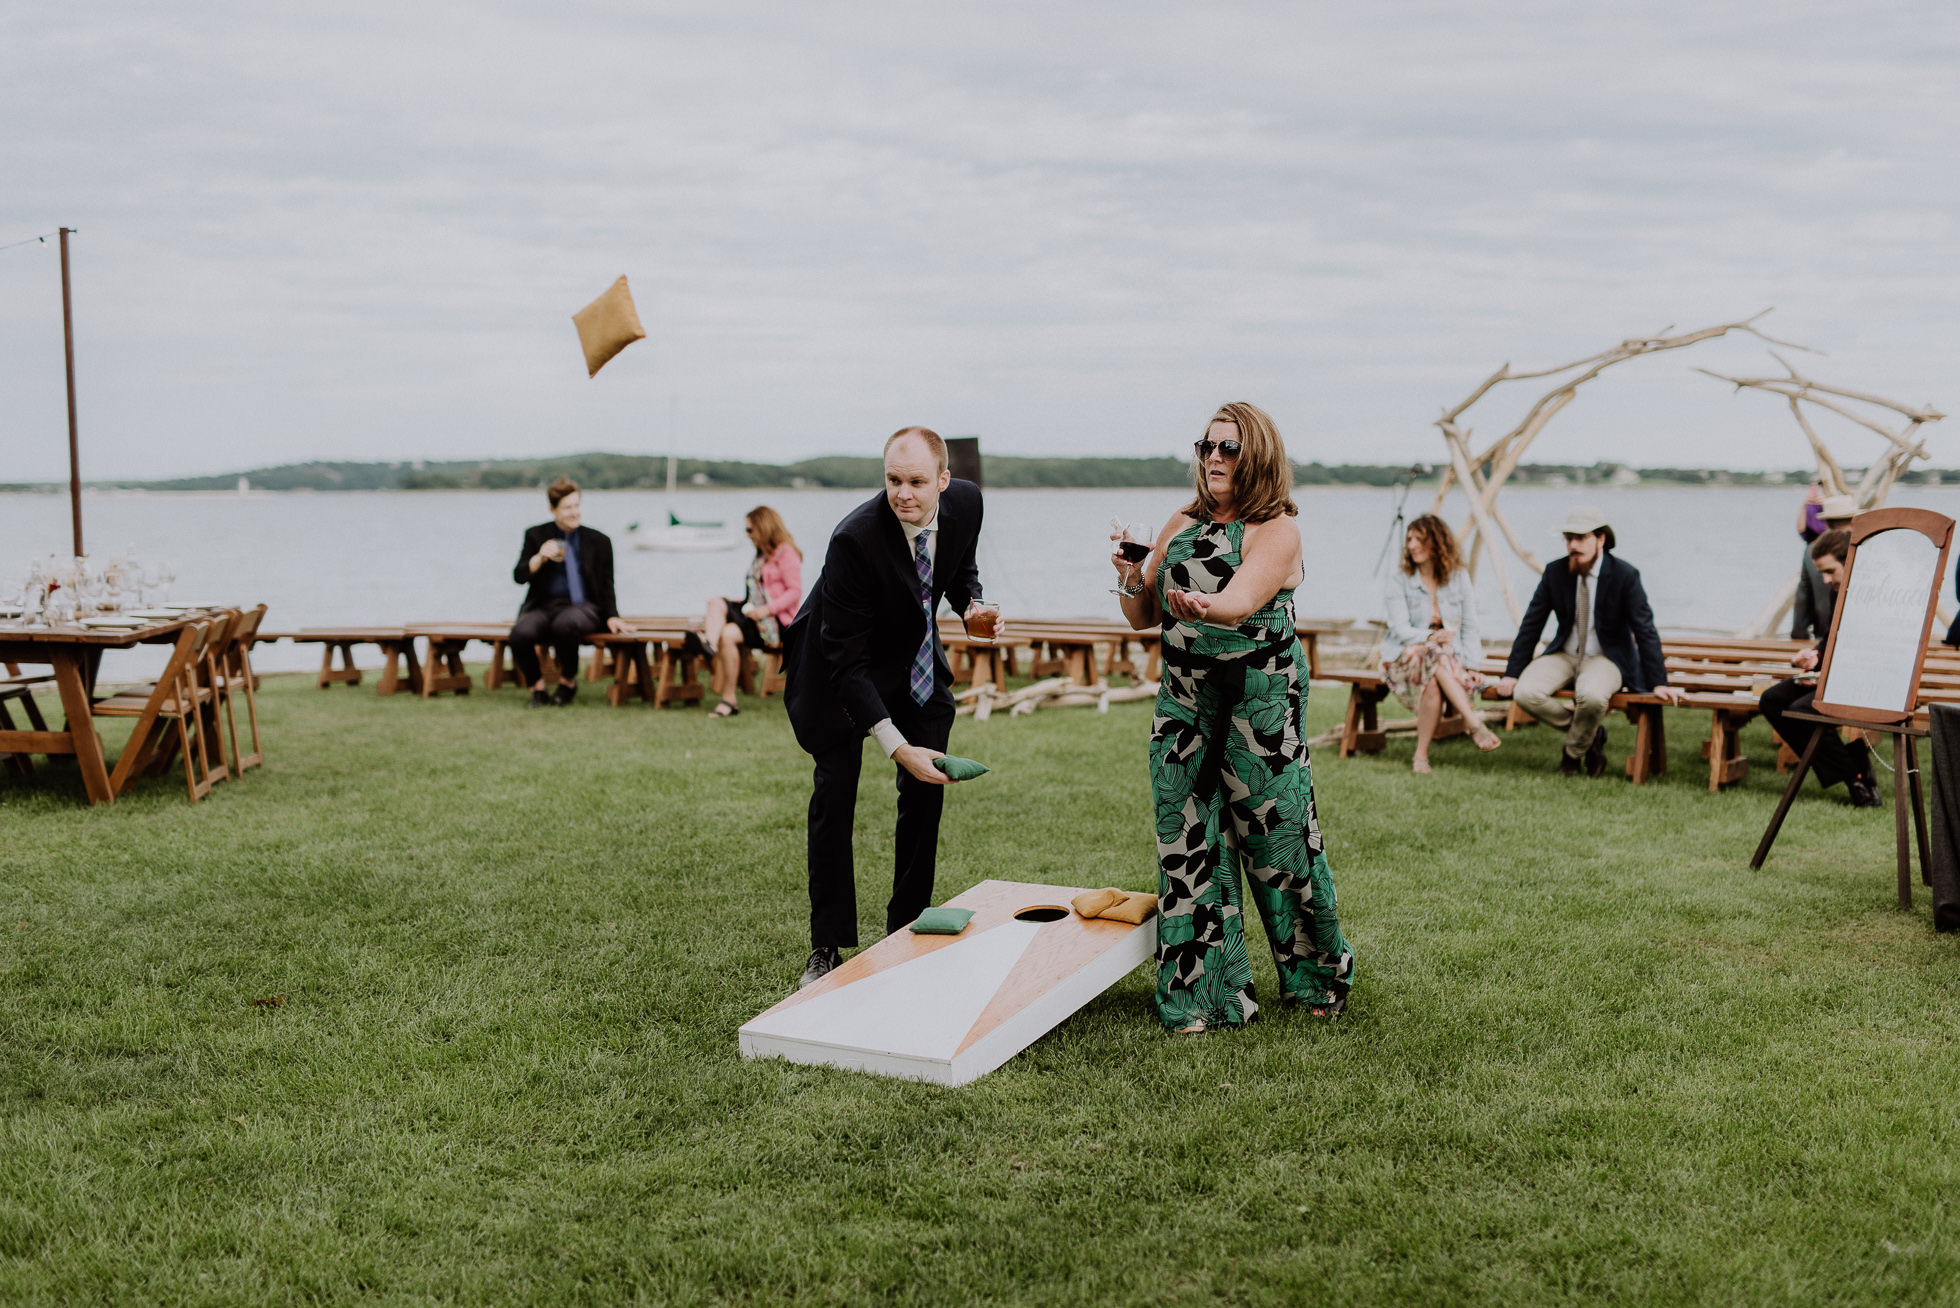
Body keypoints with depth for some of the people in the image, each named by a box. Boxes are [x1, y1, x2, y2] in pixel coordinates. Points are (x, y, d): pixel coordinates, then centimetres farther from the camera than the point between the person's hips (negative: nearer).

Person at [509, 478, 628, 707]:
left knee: (565, 625, -38)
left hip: (583, 607, -1)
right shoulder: (536, 536, 11)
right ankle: (537, 688, -9)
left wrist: (611, 616, 0)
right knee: (520, 634, -33)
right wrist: (540, 557, -14)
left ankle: (568, 682, -10)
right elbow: (520, 576, 4)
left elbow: (606, 584, 13)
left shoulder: (598, 541, 11)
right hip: (544, 607, 1)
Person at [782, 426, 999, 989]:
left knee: (926, 793, 3)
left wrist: (972, 608, -16)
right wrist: (897, 747, -38)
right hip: (842, 664, -5)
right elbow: (846, 658, -33)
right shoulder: (854, 538, -35)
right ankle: (828, 947, 4)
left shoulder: (966, 501, -18)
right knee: (834, 795, -7)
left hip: (917, 660, 5)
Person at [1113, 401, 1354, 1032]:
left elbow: (1240, 600, -26)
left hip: (1260, 702, -5)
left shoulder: (1276, 531, -8)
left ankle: (1320, 978, 24)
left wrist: (1202, 607, -48)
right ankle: (1202, 992, 13)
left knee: (1277, 838, 1)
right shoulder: (1182, 526, 10)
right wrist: (1131, 578, -9)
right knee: (1189, 843, 3)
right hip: (1183, 701, 5)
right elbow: (1144, 616, 12)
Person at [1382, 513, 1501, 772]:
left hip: (1450, 659, 2)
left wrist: (1472, 666, -8)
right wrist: (1429, 637, -27)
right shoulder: (1399, 581, 2)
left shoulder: (1459, 577, 8)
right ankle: (1475, 724, -44)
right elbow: (1400, 629, -8)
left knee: (1433, 683, -37)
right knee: (1434, 656, -38)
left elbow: (1469, 627, 6)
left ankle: (1421, 755, -31)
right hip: (1406, 660, -1)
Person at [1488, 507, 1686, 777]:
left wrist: (1658, 684, -15)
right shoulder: (1555, 573, -3)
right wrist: (1512, 674, -1)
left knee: (1592, 696, -38)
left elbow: (1645, 630, -10)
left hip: (1606, 658, -4)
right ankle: (1590, 734, -2)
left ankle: (1573, 752, -6)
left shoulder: (1625, 575, -12)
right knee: (1526, 694, -25)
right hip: (1564, 655, 4)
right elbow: (1530, 625, 3)